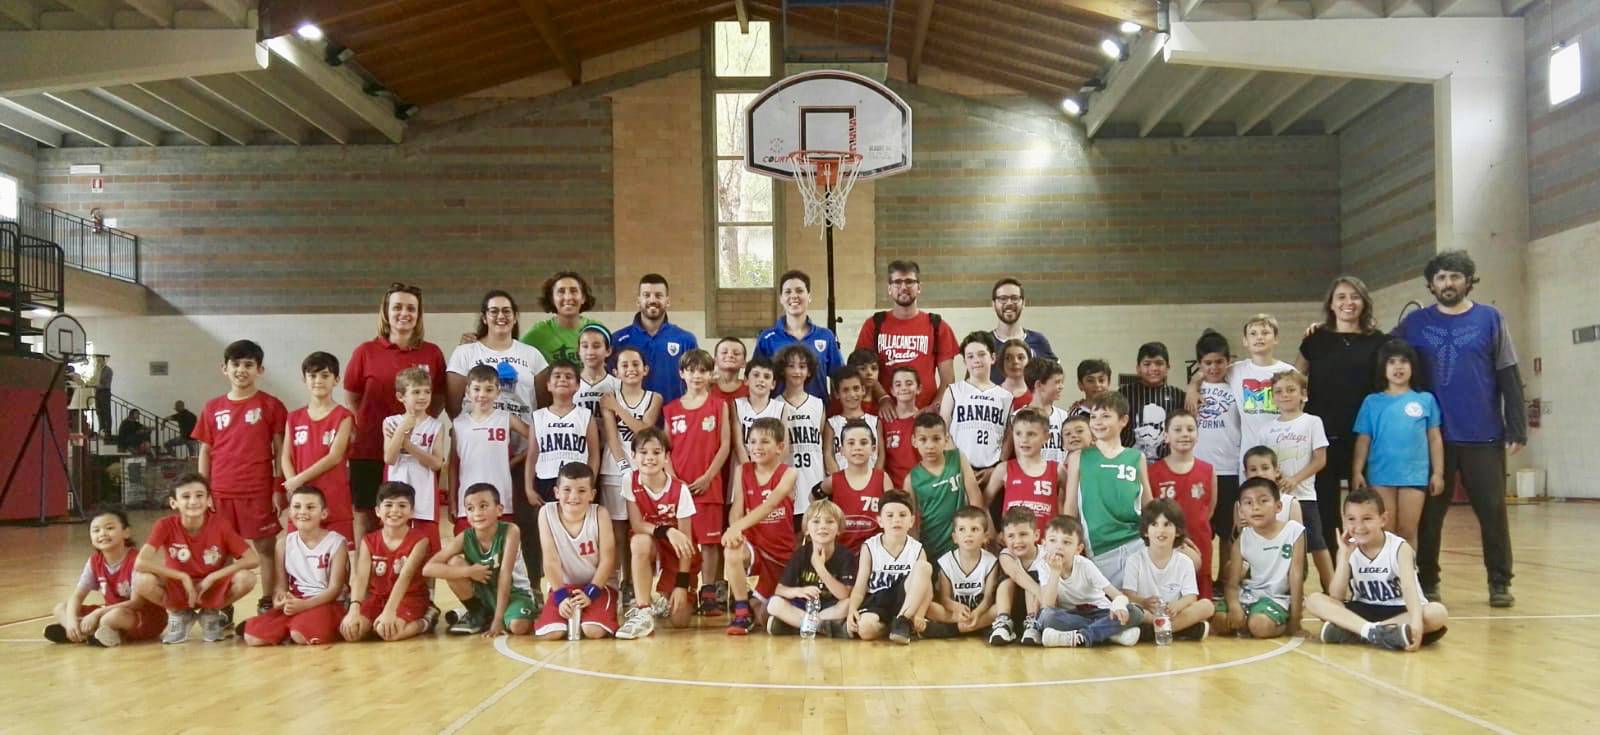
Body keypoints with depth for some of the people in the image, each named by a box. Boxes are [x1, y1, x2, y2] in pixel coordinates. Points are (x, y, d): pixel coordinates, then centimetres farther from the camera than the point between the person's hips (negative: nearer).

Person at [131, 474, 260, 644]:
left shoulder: (220, 523, -15)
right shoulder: (166, 525, -15)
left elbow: (254, 559, -18)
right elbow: (140, 563, -26)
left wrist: (212, 577, -23)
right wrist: (183, 577, -26)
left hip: (212, 589, 0)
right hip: (178, 589, 0)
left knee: (246, 578, -30)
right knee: (142, 580, -30)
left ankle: (211, 614, 3)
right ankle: (179, 615, 2)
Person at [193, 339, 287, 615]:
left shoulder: (270, 405, -1)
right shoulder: (212, 408, 8)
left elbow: (280, 450, -1)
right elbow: (205, 452, 11)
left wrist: (279, 489, -6)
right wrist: (203, 492, 5)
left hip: (259, 491, -3)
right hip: (220, 493, 3)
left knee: (265, 546, 3)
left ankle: (267, 603, 11)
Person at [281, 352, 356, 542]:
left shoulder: (343, 417, -1)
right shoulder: (294, 418, 12)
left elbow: (334, 457, -10)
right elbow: (286, 458, 7)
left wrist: (299, 479, -12)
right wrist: (295, 487, -10)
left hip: (335, 500, -4)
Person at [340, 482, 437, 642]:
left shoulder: (419, 540, -9)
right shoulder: (369, 541, 2)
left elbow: (405, 576, -21)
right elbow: (361, 577, -11)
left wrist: (389, 611, -33)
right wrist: (354, 609, -30)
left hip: (409, 598, -4)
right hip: (377, 598, 4)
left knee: (387, 631, -33)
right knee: (349, 630, -23)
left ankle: (426, 620, -5)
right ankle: (376, 623, 8)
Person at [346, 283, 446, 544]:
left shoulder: (432, 353, 5)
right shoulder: (365, 352, 2)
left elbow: (440, 399, 13)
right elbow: (352, 398, 10)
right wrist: (371, 426, -1)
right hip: (370, 451, 0)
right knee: (366, 516, 5)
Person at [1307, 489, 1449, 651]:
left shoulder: (1400, 548, -11)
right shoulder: (1349, 550, -2)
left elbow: (1409, 588, -29)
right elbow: (1337, 597, -10)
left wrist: (1416, 622, -48)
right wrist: (1344, 555, -18)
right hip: (1364, 611, 2)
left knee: (1438, 612, -33)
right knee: (1313, 600, -18)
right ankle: (1372, 631, -40)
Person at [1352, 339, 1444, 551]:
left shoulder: (1425, 400, 4)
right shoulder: (1372, 402, 4)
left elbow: (1435, 438, 7)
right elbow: (1363, 440, 5)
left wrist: (1438, 472, 4)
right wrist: (1357, 471, -1)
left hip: (1414, 475, 0)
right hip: (1381, 475, 0)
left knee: (1407, 532, 5)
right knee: (1384, 532, 5)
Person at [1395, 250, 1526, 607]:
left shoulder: (1490, 319, 3)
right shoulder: (1415, 323, 5)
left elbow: (1509, 378, 1)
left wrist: (1517, 428, -4)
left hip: (1484, 436, -1)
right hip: (1433, 435, 1)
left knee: (1492, 510, 3)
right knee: (1430, 513, 6)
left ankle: (1500, 583, 14)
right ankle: (1427, 582, 15)